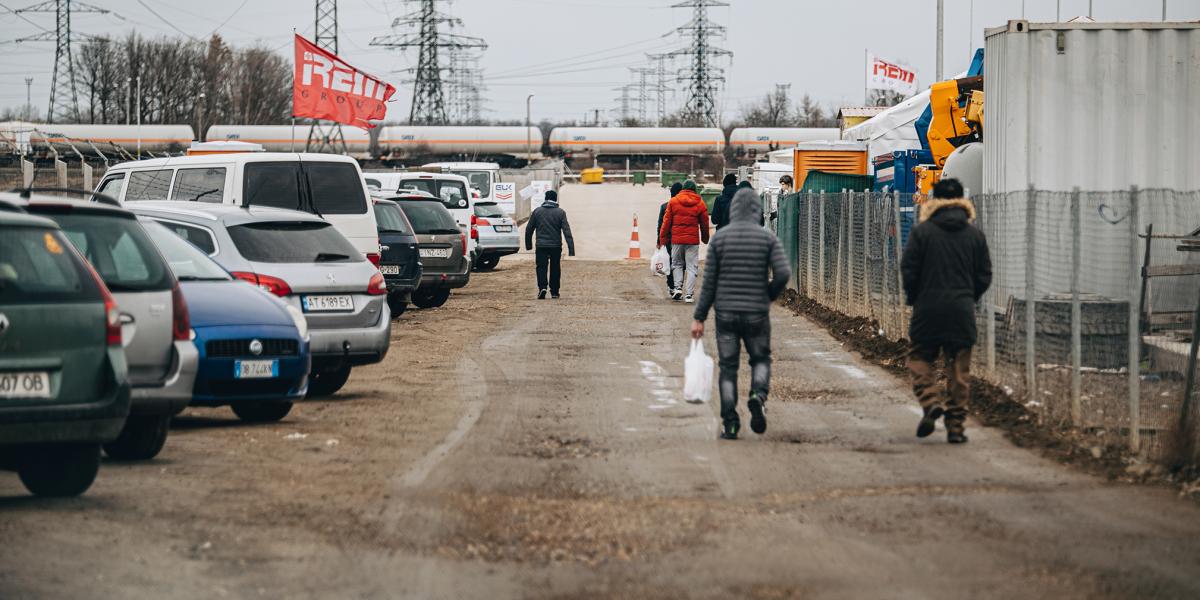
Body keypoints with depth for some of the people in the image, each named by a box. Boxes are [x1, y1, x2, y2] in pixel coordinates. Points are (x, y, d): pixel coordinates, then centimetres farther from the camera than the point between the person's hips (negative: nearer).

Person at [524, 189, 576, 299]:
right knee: (555, 269, 12)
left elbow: (529, 229, 7)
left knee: (541, 267, -1)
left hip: (541, 246, 0)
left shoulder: (537, 211, 3)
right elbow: (566, 231, -7)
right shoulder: (560, 213, -1)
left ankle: (542, 287, -24)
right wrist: (571, 249, -9)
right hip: (556, 245, 0)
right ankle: (554, 292, 16)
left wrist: (528, 245, 20)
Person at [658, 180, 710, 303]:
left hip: (676, 239, 0)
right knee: (692, 267, 4)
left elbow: (666, 221, 0)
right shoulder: (700, 203, 1)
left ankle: (678, 287, 0)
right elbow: (704, 223, 8)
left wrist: (663, 239, 7)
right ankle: (689, 294, -2)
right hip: (693, 240, 0)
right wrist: (705, 238, 23)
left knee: (677, 264, 17)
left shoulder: (673, 202, 0)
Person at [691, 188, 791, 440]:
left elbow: (709, 282, -2)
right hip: (757, 314, 0)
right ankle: (758, 395, -11)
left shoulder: (719, 238, -2)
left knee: (728, 368, 8)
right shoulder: (768, 238, -3)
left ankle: (730, 424, 2)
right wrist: (769, 296, 8)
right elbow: (783, 273, -13)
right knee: (761, 359, 19)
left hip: (726, 313, 0)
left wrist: (699, 318, 2)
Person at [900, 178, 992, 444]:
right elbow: (984, 275, 5)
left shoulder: (922, 232, -4)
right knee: (959, 367, 6)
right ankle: (955, 425, 5)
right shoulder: (975, 235, 4)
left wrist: (913, 298, 10)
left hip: (928, 310, -2)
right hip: (962, 312, 2)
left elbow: (908, 270, -6)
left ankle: (931, 401, -12)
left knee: (920, 358, 12)